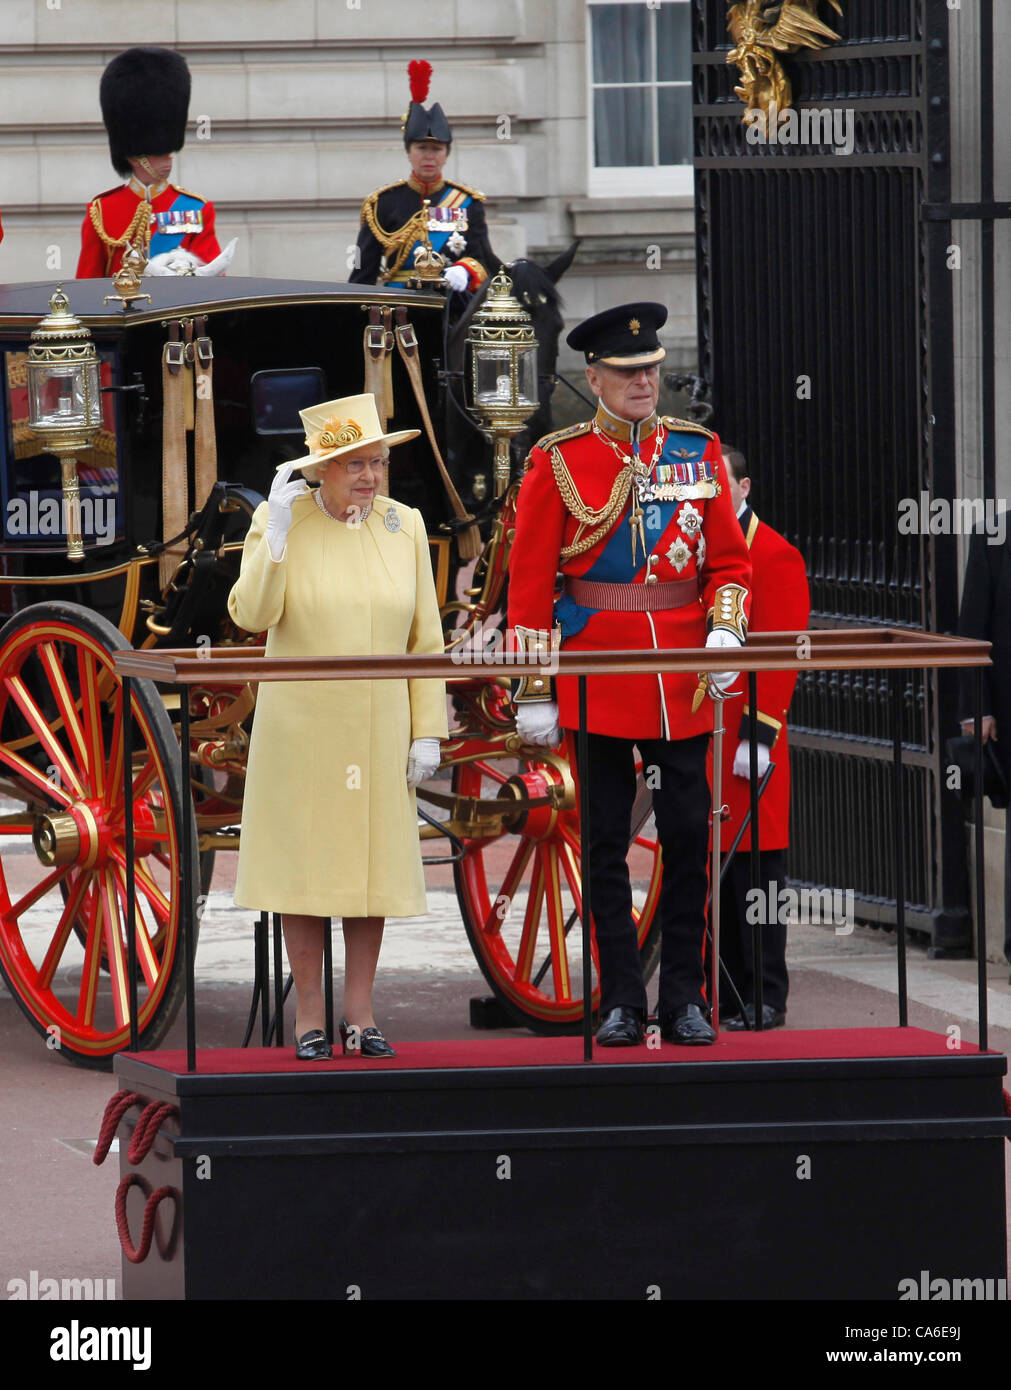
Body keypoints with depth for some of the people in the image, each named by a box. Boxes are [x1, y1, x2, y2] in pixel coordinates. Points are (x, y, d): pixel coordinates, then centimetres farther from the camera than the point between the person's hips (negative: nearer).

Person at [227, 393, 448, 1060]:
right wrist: (277, 533, -22)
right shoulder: (280, 520, -4)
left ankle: (361, 1012, 12)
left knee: (373, 861, 4)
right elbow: (252, 615, -14)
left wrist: (427, 731, 1)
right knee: (304, 858, 1)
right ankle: (310, 1016, 8)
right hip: (300, 724, -2)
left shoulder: (404, 526, 4)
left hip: (378, 726, 2)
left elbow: (425, 638, 6)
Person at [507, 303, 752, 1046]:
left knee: (688, 837, 2)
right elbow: (530, 582, -1)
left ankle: (685, 998, 10)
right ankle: (622, 1003, 7)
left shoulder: (697, 452, 7)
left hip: (682, 678, 2)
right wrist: (534, 690, -5)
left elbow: (729, 559, 11)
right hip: (598, 688, -2)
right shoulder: (558, 461, -1)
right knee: (606, 842, 2)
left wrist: (725, 631, -8)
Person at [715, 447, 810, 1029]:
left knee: (753, 868, -3)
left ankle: (765, 997, 2)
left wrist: (758, 737, -16)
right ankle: (719, 993, 13)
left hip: (743, 742, -7)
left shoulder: (775, 556, -6)